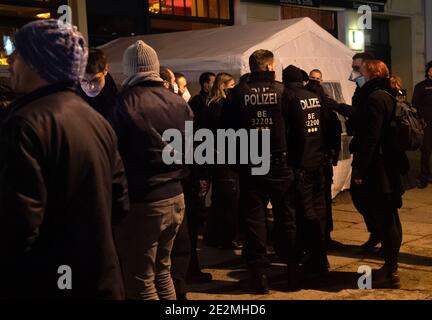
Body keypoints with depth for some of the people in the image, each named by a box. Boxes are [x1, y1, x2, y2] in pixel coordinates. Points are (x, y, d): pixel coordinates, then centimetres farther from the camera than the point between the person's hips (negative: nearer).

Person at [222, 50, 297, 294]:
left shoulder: (238, 93, -2)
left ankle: (259, 275, 7)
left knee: (254, 218, 6)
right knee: (286, 217, 11)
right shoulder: (283, 91, -5)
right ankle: (293, 272, 17)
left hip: (250, 165, 1)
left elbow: (227, 128, 0)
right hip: (279, 163, 0)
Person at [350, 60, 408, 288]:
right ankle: (390, 267, 27)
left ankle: (390, 273, 4)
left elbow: (370, 138, -21)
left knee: (384, 220, -4)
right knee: (388, 218, 16)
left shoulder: (375, 98, -16)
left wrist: (359, 168, -18)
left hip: (378, 170, -10)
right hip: (389, 168, 10)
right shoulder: (389, 96, 14)